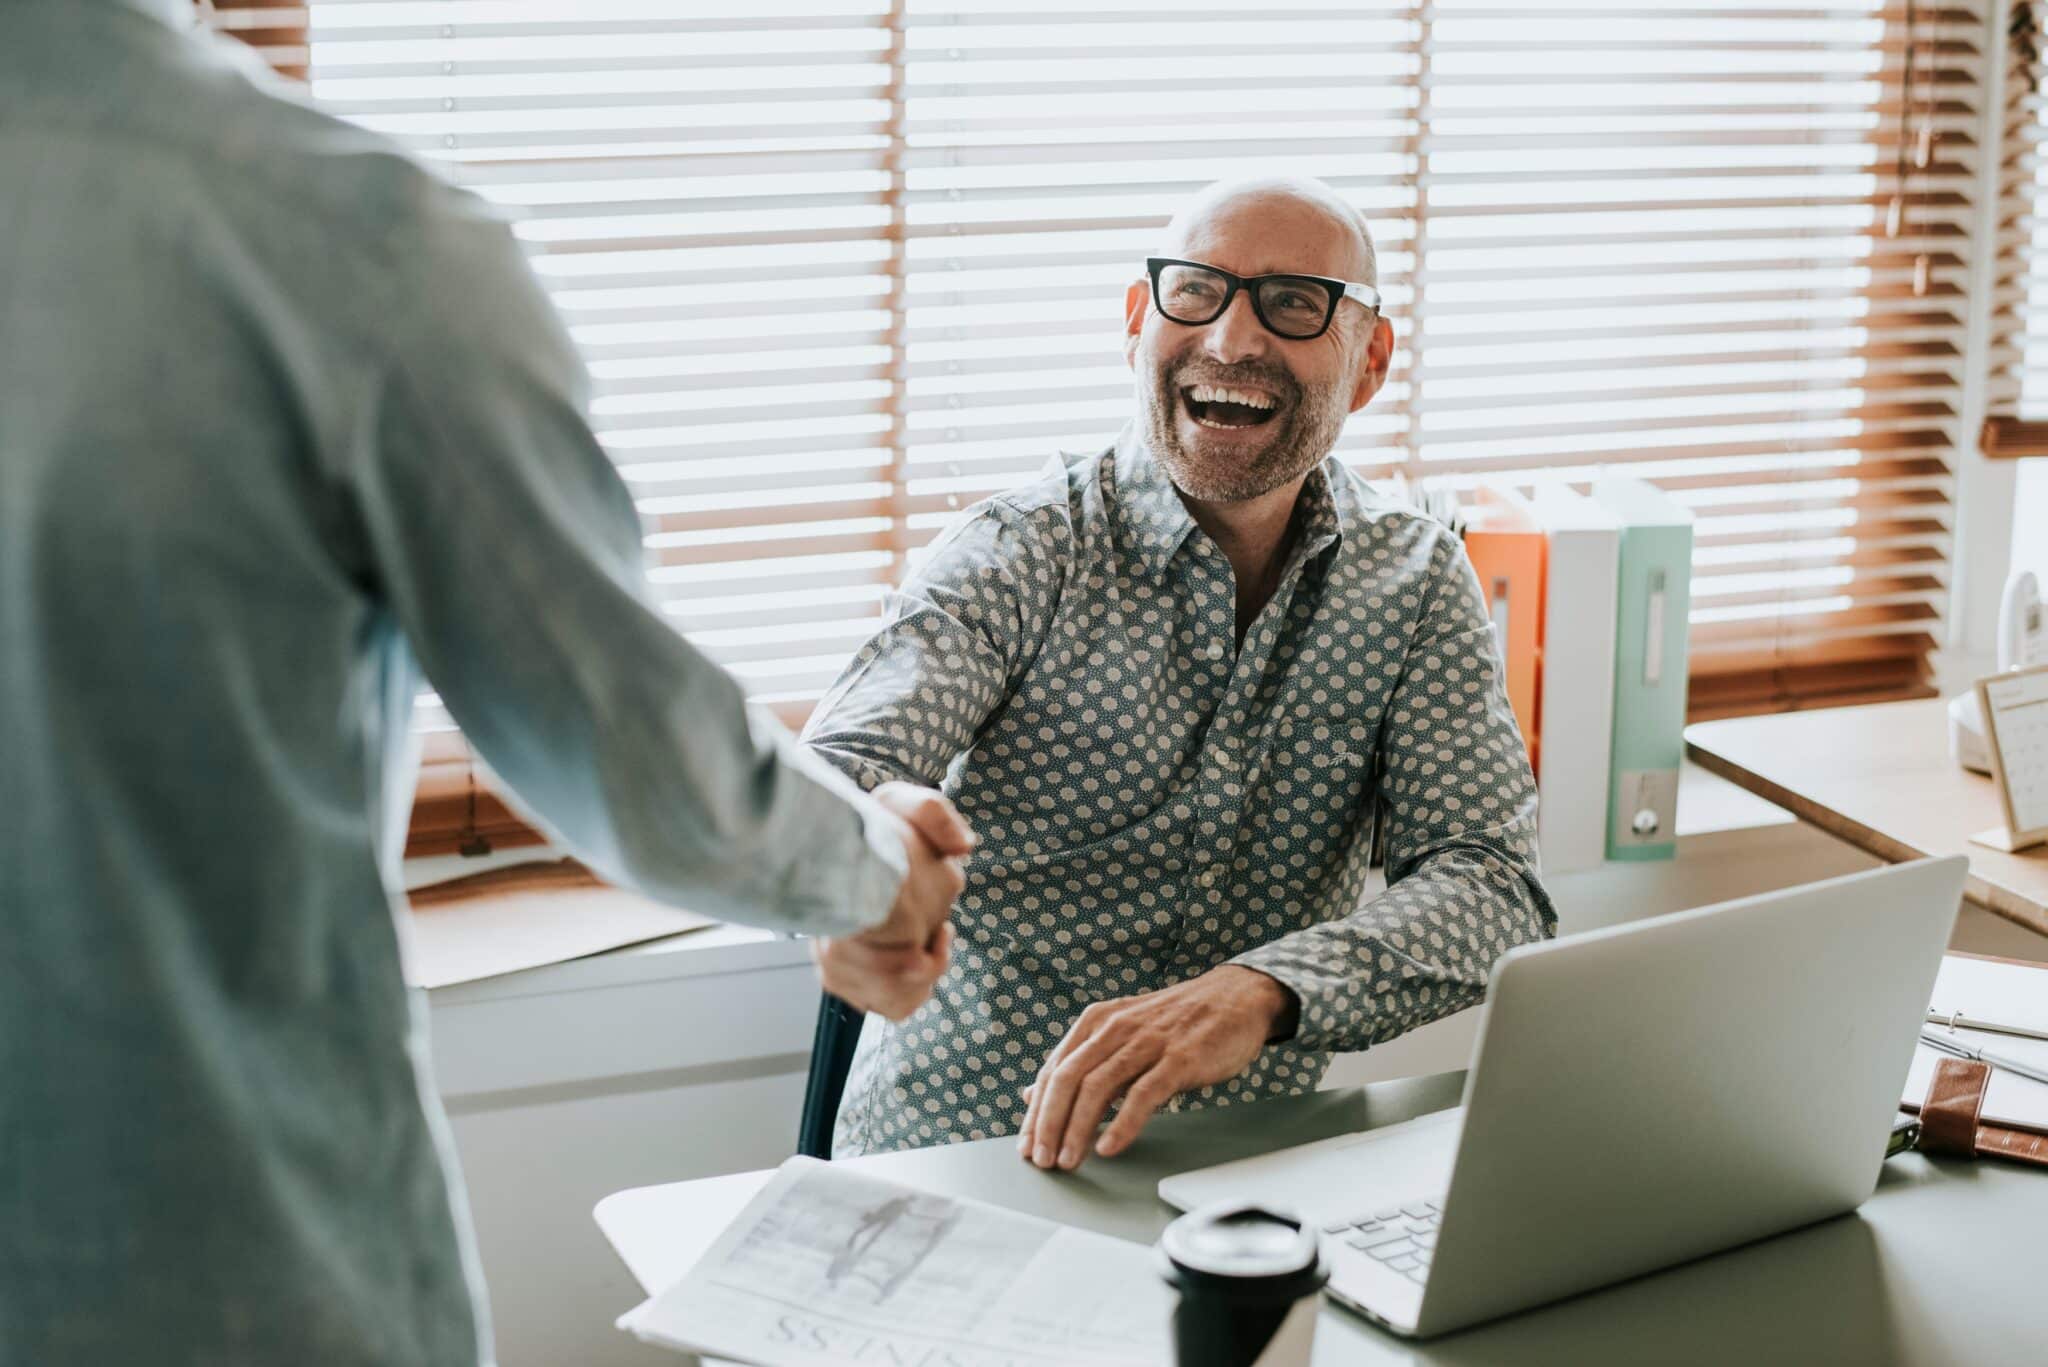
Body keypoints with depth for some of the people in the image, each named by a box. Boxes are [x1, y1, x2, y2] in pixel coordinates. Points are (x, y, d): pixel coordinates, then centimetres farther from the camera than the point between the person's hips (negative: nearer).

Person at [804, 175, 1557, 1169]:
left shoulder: (1418, 582, 3)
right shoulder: (1018, 555, -7)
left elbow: (1492, 886, -9)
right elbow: (831, 780, -23)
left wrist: (1259, 992, -30)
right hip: (952, 1154, 0)